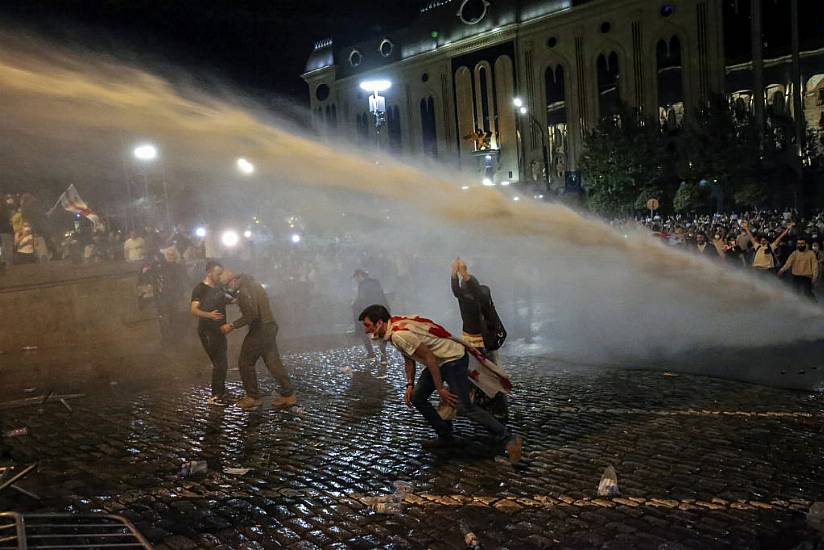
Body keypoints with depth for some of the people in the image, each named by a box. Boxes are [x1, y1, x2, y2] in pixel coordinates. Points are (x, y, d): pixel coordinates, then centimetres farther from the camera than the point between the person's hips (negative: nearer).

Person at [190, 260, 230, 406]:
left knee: (221, 363, 14)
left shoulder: (219, 287, 10)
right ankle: (214, 396, 1)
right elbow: (194, 310, -23)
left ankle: (221, 393, 27)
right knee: (219, 363, -9)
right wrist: (209, 315, -40)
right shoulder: (200, 289, -13)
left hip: (219, 329, 8)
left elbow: (224, 300, 29)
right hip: (207, 330, -8)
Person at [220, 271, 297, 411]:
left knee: (246, 363, 5)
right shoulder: (254, 283, 12)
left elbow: (250, 315, -25)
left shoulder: (244, 291, -18)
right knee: (273, 362, 10)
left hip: (259, 330, -9)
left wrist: (232, 326, -18)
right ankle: (289, 395, 10)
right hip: (270, 327, 9)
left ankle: (253, 397, 12)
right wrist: (238, 301, 22)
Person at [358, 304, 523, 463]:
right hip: (440, 360, 10)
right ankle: (446, 437, 20)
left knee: (464, 406, -13)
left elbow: (429, 357, -25)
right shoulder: (395, 326, 5)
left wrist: (440, 389, -19)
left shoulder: (399, 334, -27)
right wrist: (409, 385, 8)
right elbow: (408, 358, 16)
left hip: (453, 358, -10)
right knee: (416, 398, 9)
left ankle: (509, 439, -5)